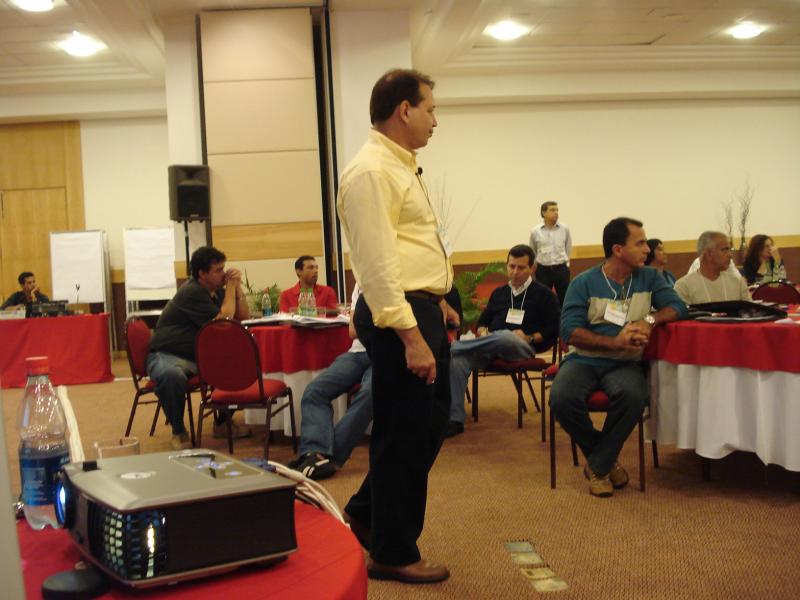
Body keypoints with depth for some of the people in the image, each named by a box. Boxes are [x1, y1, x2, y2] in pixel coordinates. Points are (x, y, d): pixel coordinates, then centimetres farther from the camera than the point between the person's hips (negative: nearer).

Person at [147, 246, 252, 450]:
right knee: (172, 376, -41)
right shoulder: (192, 292, -20)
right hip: (167, 355, -9)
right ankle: (178, 432, -18)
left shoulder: (217, 290, 9)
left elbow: (243, 317, 9)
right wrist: (230, 286, -16)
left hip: (200, 355, 9)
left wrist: (237, 287, -4)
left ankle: (222, 423, 10)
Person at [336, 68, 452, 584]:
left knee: (431, 423, 18)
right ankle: (393, 555, 18)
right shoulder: (372, 171, -16)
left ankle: (365, 515, 34)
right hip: (399, 315, -11)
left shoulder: (401, 166, 17)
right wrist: (411, 337, -24)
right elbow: (378, 265, -22)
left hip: (423, 310, 11)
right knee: (403, 437, 1)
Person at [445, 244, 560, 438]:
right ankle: (454, 419, -33)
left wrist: (529, 338, -12)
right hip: (490, 348, 4)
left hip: (522, 349, -4)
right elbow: (482, 322, 27)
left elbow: (552, 331, 4)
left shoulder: (544, 295, 12)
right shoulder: (499, 292, 27)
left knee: (506, 336, -42)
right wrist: (482, 333, 4)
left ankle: (453, 345, -26)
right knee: (457, 357, -29)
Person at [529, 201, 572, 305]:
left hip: (561, 269, 1)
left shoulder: (565, 229, -2)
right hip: (543, 270, -1)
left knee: (565, 299, 6)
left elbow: (568, 249, 12)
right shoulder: (535, 231, -4)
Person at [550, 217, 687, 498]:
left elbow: (677, 307, 0)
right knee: (562, 399, -32)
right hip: (583, 359, -1)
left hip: (624, 364, 1)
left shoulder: (649, 278, 9)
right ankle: (607, 458, -2)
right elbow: (569, 331, -8)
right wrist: (615, 342, -20)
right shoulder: (584, 283, 0)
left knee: (634, 395, -35)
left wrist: (649, 320, -19)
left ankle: (598, 466, -10)